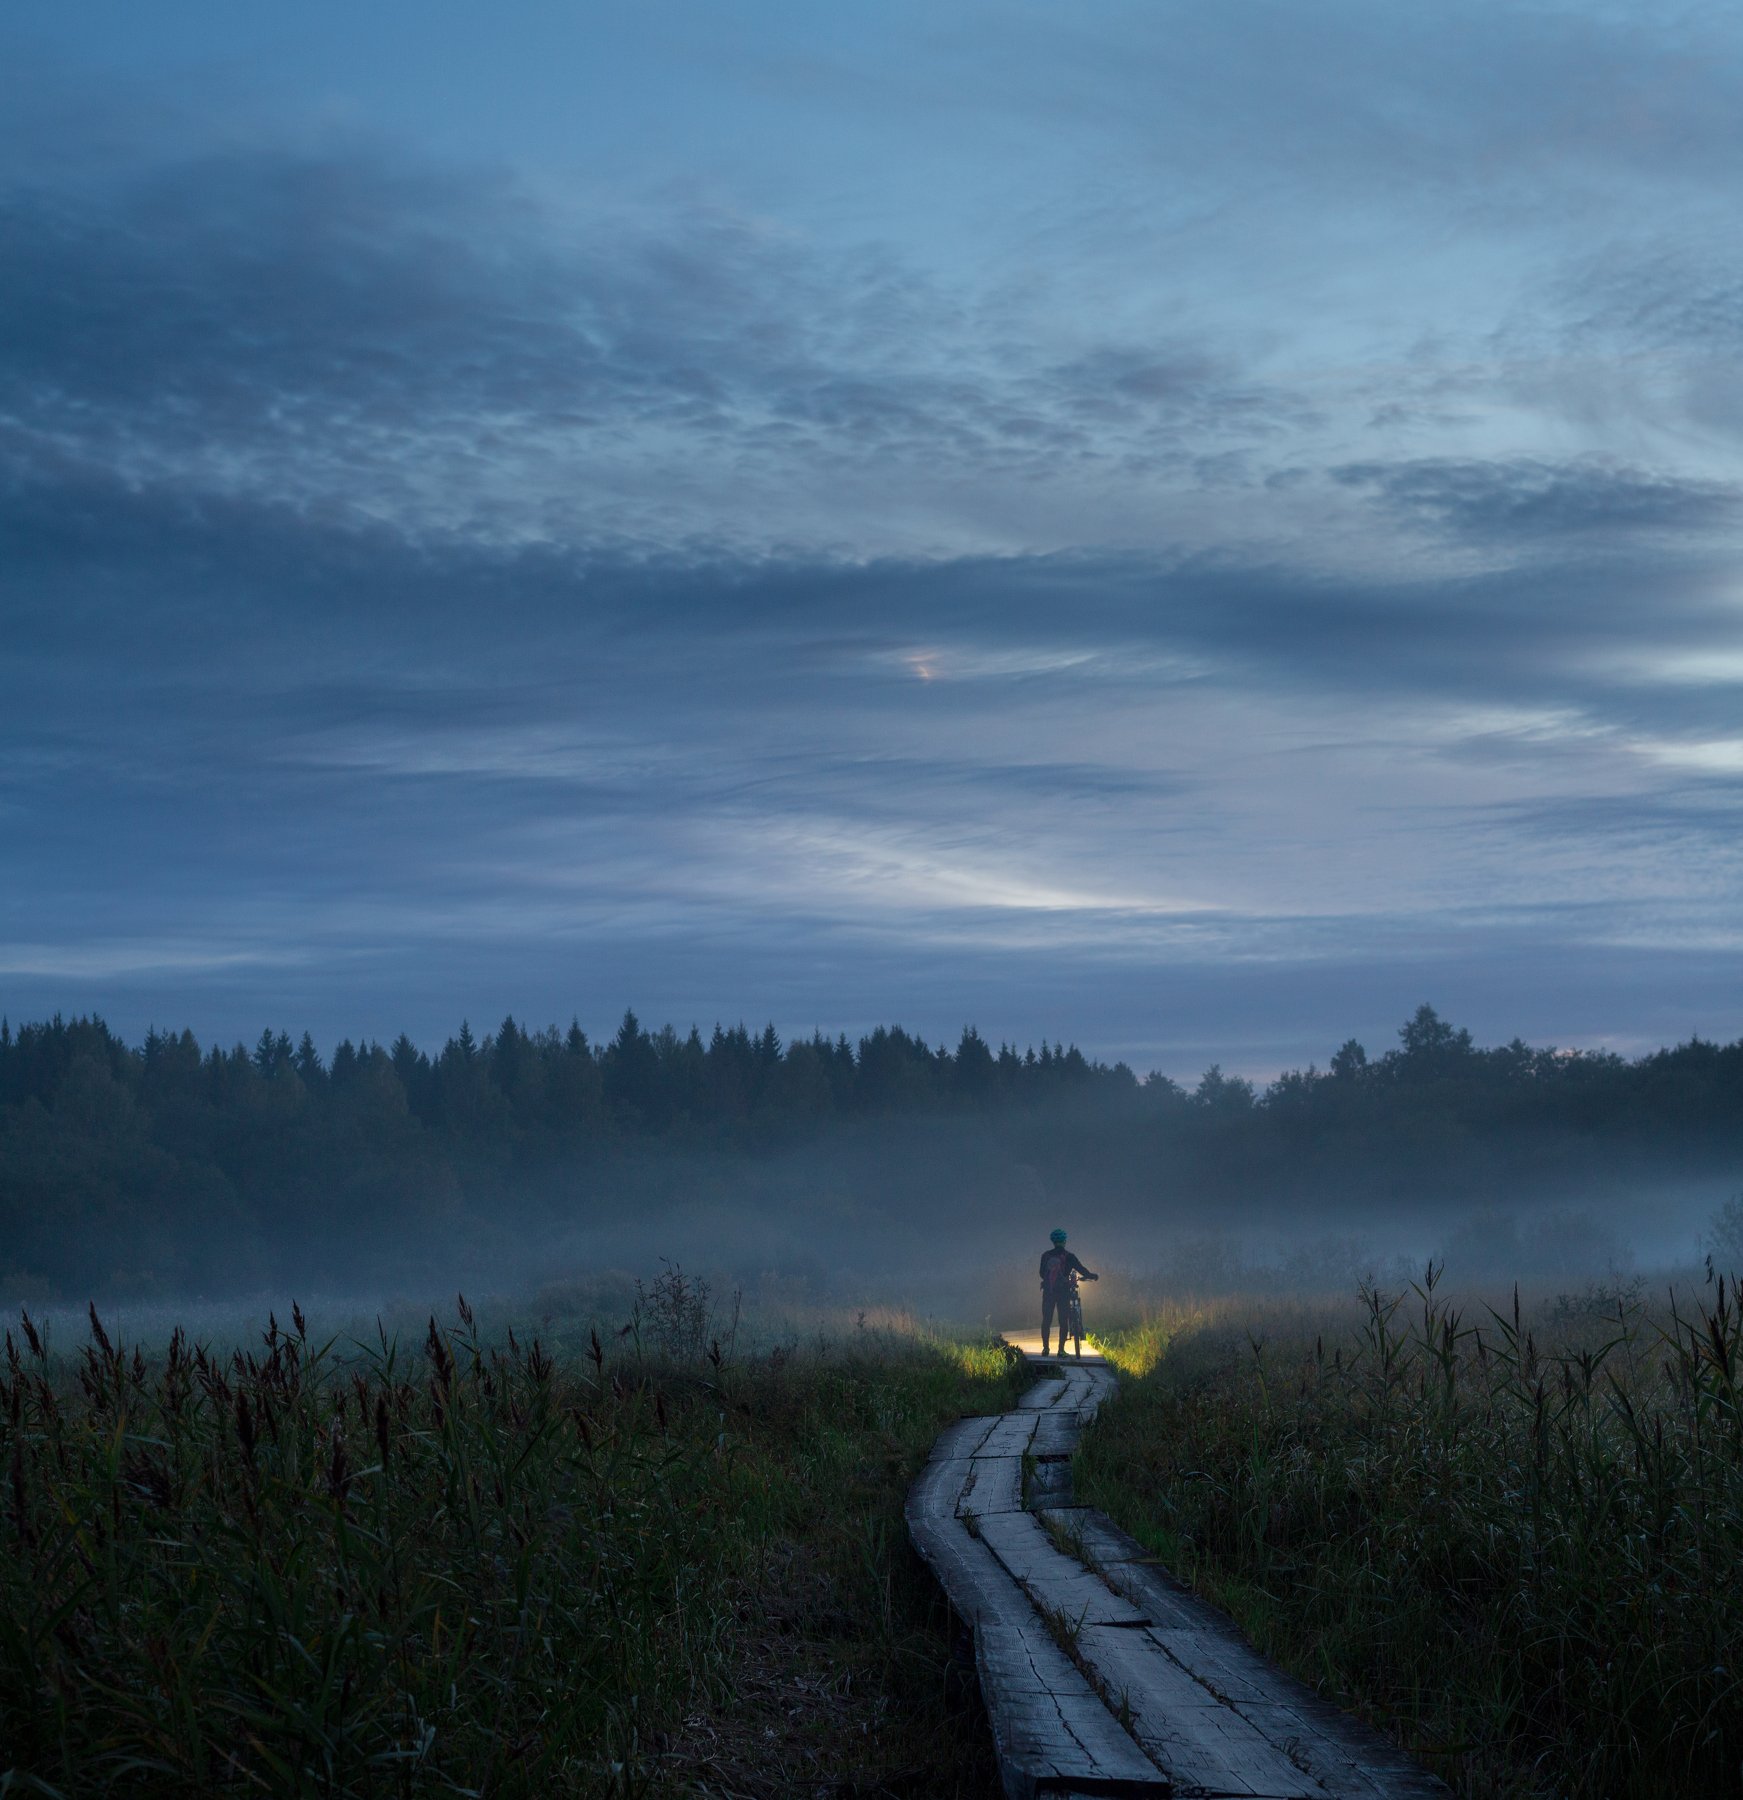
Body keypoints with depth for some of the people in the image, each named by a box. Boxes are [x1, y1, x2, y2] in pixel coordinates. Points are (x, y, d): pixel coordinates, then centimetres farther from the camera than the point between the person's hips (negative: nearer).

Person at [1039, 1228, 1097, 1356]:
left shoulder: (1046, 1256, 3)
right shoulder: (1069, 1256, -4)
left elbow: (1042, 1273, 12)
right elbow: (1081, 1270, -1)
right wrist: (1093, 1276, 15)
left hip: (1048, 1291, 2)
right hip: (1063, 1292, -2)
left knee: (1046, 1320, 8)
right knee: (1063, 1321, 3)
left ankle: (1045, 1348, 6)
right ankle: (1061, 1349, -1)